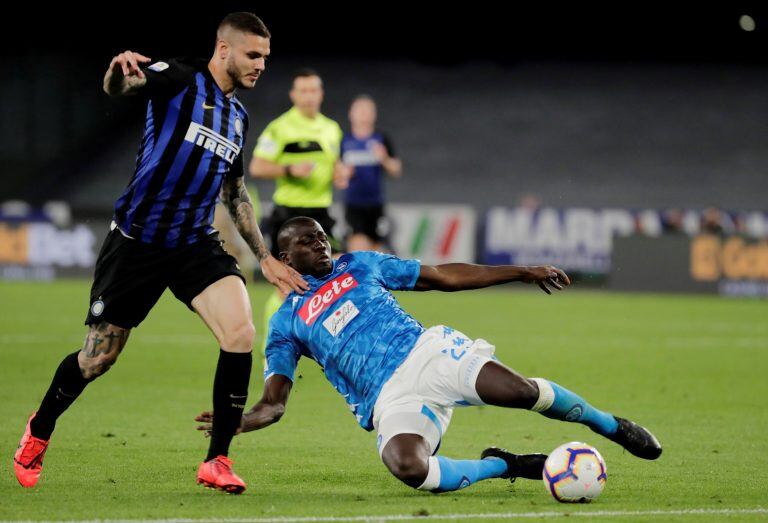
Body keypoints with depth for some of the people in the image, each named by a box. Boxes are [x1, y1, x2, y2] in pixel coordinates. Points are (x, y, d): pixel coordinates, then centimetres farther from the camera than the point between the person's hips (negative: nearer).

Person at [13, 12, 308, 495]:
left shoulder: (238, 115, 13)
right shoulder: (180, 80, -8)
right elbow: (118, 87, -28)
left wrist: (265, 257, 23)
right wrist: (119, 70, -53)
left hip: (196, 246, 5)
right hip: (136, 241, -5)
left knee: (240, 332, -20)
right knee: (98, 358, 6)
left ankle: (218, 461, -10)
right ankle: (39, 431, 36)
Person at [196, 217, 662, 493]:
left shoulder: (359, 266, 21)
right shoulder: (287, 322, 15)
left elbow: (445, 277, 23)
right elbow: (273, 403, 9)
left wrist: (522, 273, 18)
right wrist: (235, 423, -14)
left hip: (429, 352, 2)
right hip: (391, 400, -2)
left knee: (516, 389, -27)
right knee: (406, 468, -36)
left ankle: (610, 425, 0)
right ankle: (502, 466, -10)